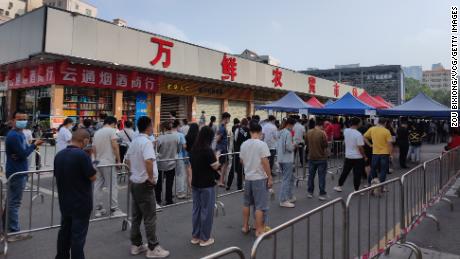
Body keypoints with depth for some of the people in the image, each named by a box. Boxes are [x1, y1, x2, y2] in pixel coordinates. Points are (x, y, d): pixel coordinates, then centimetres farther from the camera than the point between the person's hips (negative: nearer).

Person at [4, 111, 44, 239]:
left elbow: (24, 150, 13)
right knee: (14, 203, -3)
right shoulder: (14, 135, -20)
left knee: (12, 202, 19)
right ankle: (14, 232, 4)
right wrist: (34, 144, -10)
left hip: (19, 172, 10)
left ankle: (8, 228, 31)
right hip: (16, 173, -10)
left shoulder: (19, 134, 13)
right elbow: (23, 154, -23)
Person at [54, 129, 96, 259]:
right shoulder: (82, 155, -22)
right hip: (81, 203, -7)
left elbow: (57, 176, 13)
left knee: (64, 232, 20)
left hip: (64, 202, 8)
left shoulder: (59, 155, 3)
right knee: (78, 235, 2)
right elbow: (93, 177, -16)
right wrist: (91, 166, -1)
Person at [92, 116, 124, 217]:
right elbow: (115, 146, -16)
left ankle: (98, 209, 16)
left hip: (98, 162, 7)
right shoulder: (111, 130, -8)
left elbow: (94, 149, 15)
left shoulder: (97, 132, 13)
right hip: (108, 163, -7)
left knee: (98, 186, 10)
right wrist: (118, 160, -9)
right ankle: (114, 209, 0)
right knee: (113, 186, -2)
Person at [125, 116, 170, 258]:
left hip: (134, 182, 9)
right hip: (145, 184, -9)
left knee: (136, 216, 15)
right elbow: (148, 161, -35)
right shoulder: (146, 142, -19)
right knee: (150, 217, 0)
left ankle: (136, 245, 25)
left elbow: (127, 159, 21)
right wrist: (151, 178, -23)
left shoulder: (134, 141, 10)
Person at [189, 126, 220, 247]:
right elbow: (215, 167, -11)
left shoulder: (193, 149, 3)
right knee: (206, 210, 4)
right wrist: (216, 158, 5)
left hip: (195, 183, 7)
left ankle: (195, 236, 24)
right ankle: (204, 238, 14)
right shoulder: (208, 150, -19)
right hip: (207, 185, -7)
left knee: (196, 209, 15)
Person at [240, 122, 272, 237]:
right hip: (259, 178, -6)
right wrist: (270, 177, -10)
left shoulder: (244, 144, 3)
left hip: (248, 177, 6)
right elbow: (265, 162, -18)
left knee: (247, 203, 19)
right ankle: (259, 230, 7)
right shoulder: (261, 144, -15)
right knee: (260, 205, 2)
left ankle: (245, 226, 28)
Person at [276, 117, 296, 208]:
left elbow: (277, 146, 15)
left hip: (281, 159, 9)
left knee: (290, 178, 20)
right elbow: (289, 147, -20)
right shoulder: (288, 133, -15)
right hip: (287, 160, -9)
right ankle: (283, 201, 2)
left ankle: (290, 197, 28)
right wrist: (294, 145, -2)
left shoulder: (281, 133, 12)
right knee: (286, 180, -3)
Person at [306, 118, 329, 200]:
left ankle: (310, 192, 22)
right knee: (321, 176, 4)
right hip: (321, 157, -5)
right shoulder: (322, 133, -18)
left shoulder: (308, 132, -2)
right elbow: (325, 145, -14)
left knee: (311, 175, 15)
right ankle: (322, 194, 9)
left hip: (311, 157, 5)